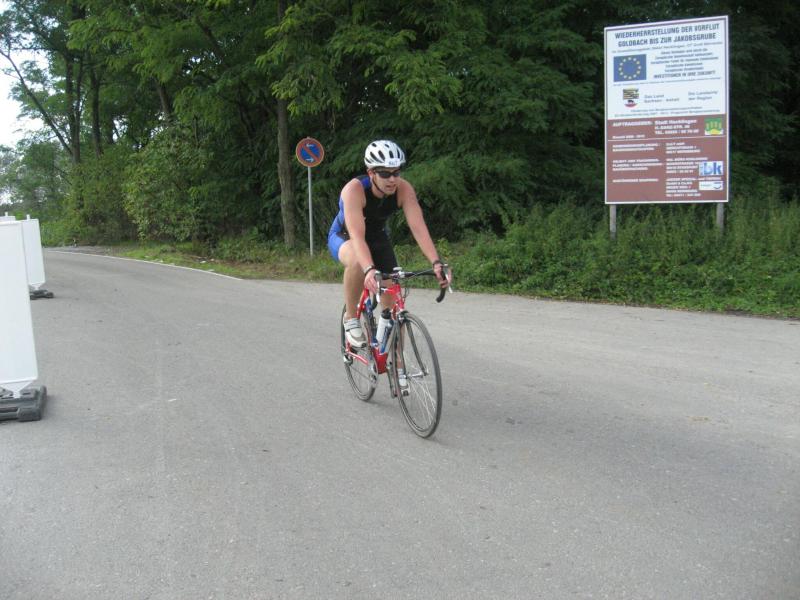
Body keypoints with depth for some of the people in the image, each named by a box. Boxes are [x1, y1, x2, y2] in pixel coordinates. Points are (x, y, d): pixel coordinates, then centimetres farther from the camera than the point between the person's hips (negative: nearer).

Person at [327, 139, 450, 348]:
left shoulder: (404, 189, -25)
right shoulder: (354, 189, -35)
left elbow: (418, 227, -33)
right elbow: (357, 236, -45)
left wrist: (436, 263, -46)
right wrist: (369, 270, -60)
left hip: (377, 238, 4)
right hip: (344, 237, -3)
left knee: (394, 306, -7)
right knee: (357, 261, -41)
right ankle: (350, 318, -18)